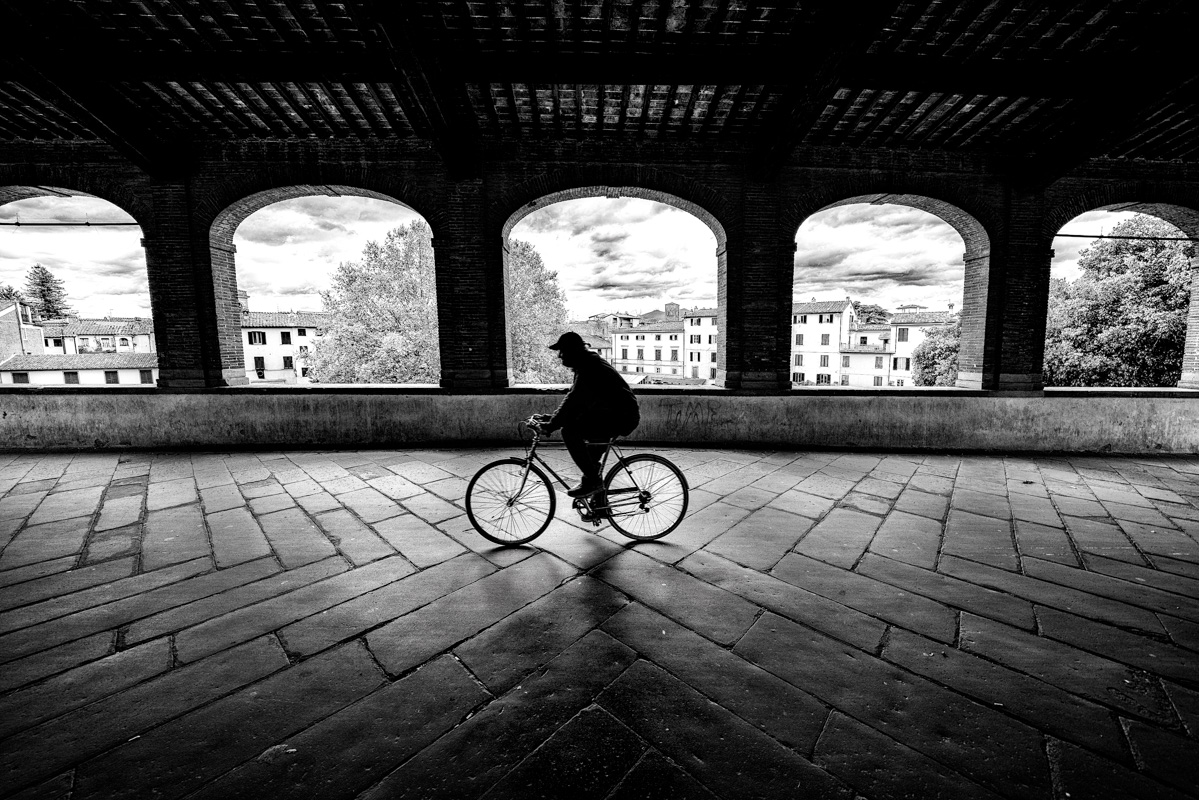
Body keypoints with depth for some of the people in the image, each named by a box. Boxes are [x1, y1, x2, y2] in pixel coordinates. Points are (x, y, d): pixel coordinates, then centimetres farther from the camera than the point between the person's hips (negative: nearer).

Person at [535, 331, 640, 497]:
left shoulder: (589, 367, -16)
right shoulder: (586, 364, 15)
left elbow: (574, 400, -25)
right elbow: (574, 399, 17)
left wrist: (551, 425, -21)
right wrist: (552, 418, 10)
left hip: (622, 415, -11)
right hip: (620, 414, 11)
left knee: (570, 431, -20)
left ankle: (592, 480, -9)